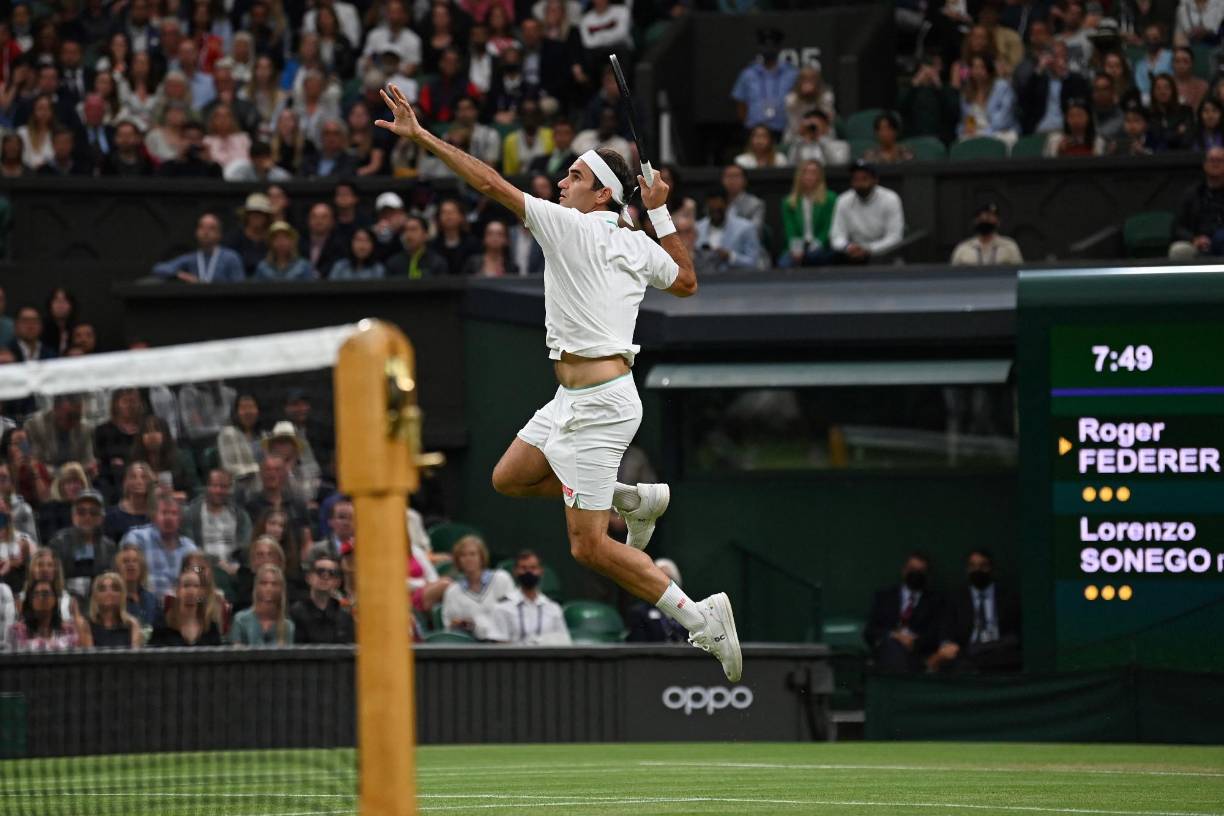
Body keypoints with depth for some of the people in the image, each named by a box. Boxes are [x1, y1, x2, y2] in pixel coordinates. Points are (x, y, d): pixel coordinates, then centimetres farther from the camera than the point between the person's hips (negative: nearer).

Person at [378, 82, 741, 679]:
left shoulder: (570, 227, -12)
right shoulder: (637, 246, 9)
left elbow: (489, 183, -14)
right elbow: (686, 282, 28)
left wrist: (421, 136, -10)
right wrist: (660, 215, 26)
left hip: (599, 403, -9)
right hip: (574, 399, 9)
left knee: (589, 549, -7)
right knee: (508, 479, 21)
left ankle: (700, 618, -7)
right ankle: (636, 500, 23)